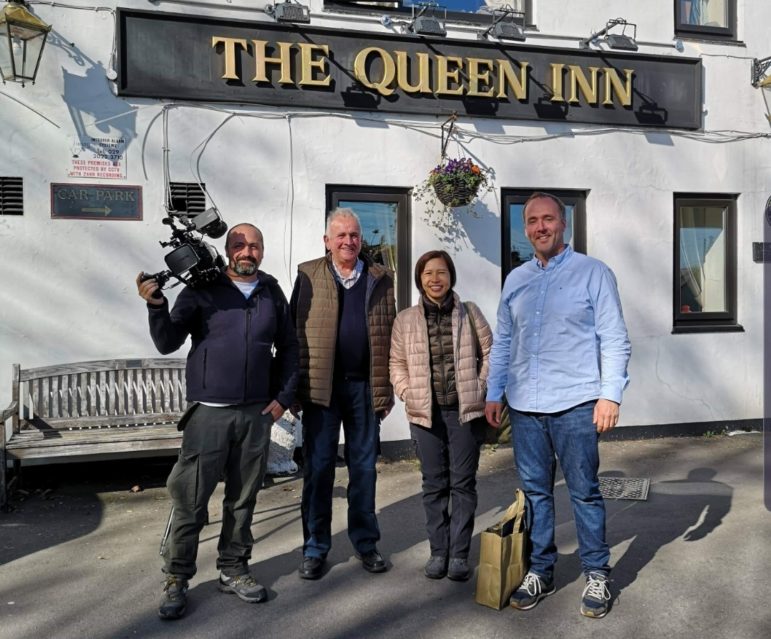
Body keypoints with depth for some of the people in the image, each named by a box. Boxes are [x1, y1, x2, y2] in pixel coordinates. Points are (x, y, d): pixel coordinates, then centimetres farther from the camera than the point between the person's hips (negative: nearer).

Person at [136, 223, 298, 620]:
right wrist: (156, 306, -22)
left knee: (243, 498, 12)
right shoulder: (202, 290, -2)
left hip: (257, 413, 3)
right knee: (190, 500, 0)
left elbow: (288, 348, 14)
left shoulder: (272, 294, 7)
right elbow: (167, 344, -6)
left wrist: (283, 397, 7)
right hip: (209, 412, -3)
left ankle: (233, 570, 26)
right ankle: (177, 580, 15)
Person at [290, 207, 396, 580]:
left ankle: (365, 543, 24)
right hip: (320, 385, -1)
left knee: (364, 468, 11)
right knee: (318, 468, 5)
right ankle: (315, 549, 17)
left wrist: (387, 388, 3)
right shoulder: (308, 275, 3)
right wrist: (295, 386, -6)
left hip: (365, 386, 2)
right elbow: (294, 331, 0)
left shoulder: (380, 278, 8)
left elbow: (390, 335, 7)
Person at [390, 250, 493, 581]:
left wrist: (481, 389, -2)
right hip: (425, 413, 1)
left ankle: (459, 553, 15)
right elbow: (397, 363, 8)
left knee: (463, 482, 5)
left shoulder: (469, 312, 2)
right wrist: (408, 394, -4)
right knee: (434, 484, 9)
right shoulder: (406, 319, 3)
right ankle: (438, 551, 21)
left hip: (465, 411, -1)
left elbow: (489, 353, 6)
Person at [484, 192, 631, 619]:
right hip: (524, 407, 4)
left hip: (575, 405, -4)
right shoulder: (515, 280, 12)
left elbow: (614, 339, -4)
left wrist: (610, 394, -12)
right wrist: (493, 394, 11)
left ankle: (596, 575, 20)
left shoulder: (593, 273, -1)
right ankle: (540, 572, 25)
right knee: (534, 491, 11)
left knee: (584, 491, 4)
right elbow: (502, 342, 16)